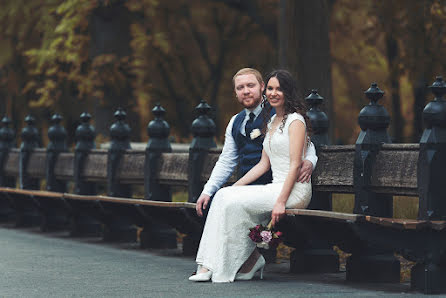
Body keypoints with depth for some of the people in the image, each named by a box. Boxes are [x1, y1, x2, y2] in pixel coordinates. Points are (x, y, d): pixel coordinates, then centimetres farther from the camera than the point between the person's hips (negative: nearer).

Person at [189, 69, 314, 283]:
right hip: (276, 187, 8)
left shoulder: (295, 121, -7)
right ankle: (209, 266, -18)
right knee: (223, 195, -11)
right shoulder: (271, 123, 20)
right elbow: (263, 165, 18)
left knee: (235, 202, -22)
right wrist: (236, 186, 7)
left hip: (295, 190, -8)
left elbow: (295, 165, -14)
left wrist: (281, 201, -22)